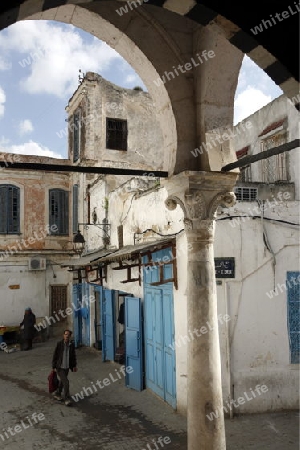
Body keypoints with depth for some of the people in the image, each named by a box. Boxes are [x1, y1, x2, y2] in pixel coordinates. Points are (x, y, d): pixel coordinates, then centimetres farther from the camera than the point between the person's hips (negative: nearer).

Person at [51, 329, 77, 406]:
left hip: (67, 367, 5)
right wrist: (54, 367, -8)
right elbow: (55, 355, -9)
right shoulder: (59, 344, -14)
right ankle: (67, 399, 0)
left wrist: (74, 366, 7)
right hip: (60, 367, -5)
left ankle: (57, 394, 41)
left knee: (62, 381, 18)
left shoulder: (72, 344, -3)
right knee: (66, 382, -12)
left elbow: (73, 355, 8)